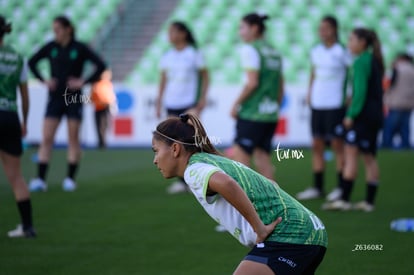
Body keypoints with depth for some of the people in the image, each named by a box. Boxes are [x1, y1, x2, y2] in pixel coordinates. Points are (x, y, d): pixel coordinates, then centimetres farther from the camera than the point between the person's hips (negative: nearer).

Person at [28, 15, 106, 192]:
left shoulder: (79, 48, -5)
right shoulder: (51, 47, 2)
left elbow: (101, 66, -6)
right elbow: (32, 62, 15)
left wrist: (84, 82, -11)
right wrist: (43, 81, 4)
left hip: (73, 99, -2)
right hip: (55, 98, 2)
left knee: (73, 139, 1)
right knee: (46, 138, -5)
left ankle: (70, 179, 8)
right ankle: (40, 179, -7)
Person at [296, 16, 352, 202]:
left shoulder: (341, 52, -7)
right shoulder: (316, 51, 10)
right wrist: (309, 93, 12)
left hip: (335, 104, -6)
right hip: (317, 104, 6)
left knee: (337, 145, -3)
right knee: (317, 146, 7)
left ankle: (340, 188, 4)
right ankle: (317, 188, 13)